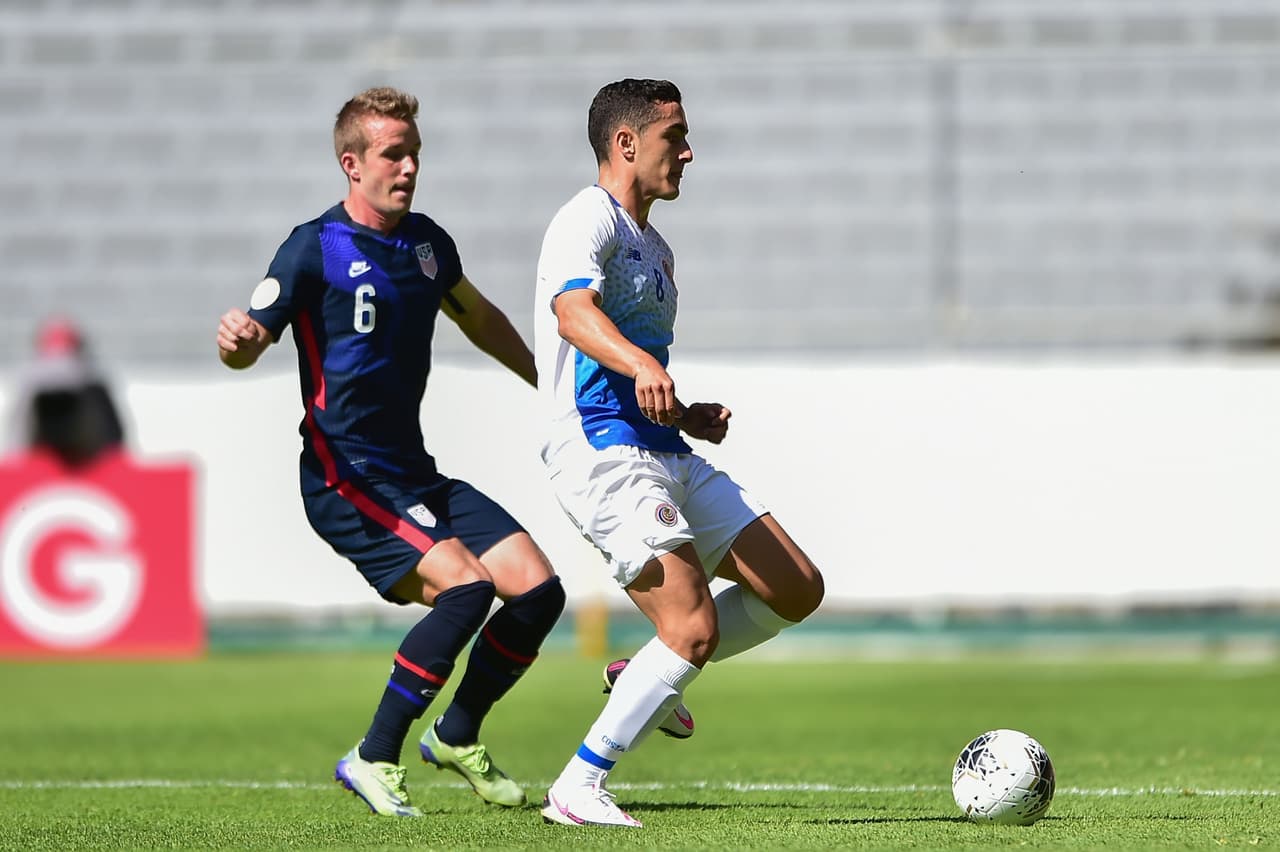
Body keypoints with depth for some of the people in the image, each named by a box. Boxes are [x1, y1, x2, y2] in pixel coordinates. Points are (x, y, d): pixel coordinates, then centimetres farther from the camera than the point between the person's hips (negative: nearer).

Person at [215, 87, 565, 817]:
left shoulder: (428, 243, 10)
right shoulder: (315, 248, -10)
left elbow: (481, 319, 29)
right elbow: (247, 349, -13)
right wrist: (236, 340, -37)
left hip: (415, 474, 7)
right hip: (345, 478, -7)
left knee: (538, 590, -2)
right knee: (463, 585, -26)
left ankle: (457, 736, 20)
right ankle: (373, 760, -14)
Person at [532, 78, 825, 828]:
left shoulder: (655, 250, 24)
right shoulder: (589, 220, -6)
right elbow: (574, 313, -28)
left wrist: (688, 416, 14)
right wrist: (642, 367, -46)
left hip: (668, 457, 9)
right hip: (604, 455, -9)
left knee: (797, 590, 4)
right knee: (696, 629, -19)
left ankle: (647, 680, 18)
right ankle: (578, 791, -13)